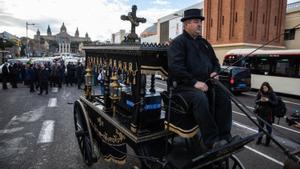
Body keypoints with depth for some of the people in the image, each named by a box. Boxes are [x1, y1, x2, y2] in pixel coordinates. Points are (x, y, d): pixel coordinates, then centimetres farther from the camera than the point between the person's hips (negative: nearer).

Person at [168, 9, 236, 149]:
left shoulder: (204, 43, 22)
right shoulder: (178, 42, -2)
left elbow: (215, 62, 30)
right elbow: (175, 67, -17)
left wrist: (215, 72, 6)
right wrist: (194, 82, -21)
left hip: (205, 83, 7)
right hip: (184, 85, -7)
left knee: (224, 96, -16)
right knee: (200, 98, -34)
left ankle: (224, 136, -7)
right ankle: (212, 140, -25)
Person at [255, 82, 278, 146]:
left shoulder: (272, 94, -9)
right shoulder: (259, 93, -2)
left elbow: (275, 103, -12)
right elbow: (256, 102, -1)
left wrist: (268, 100, -25)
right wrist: (260, 100, -20)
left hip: (269, 113, -3)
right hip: (260, 112, 3)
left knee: (269, 127, 7)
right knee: (260, 126, 15)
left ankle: (268, 141, 21)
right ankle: (259, 139, 29)